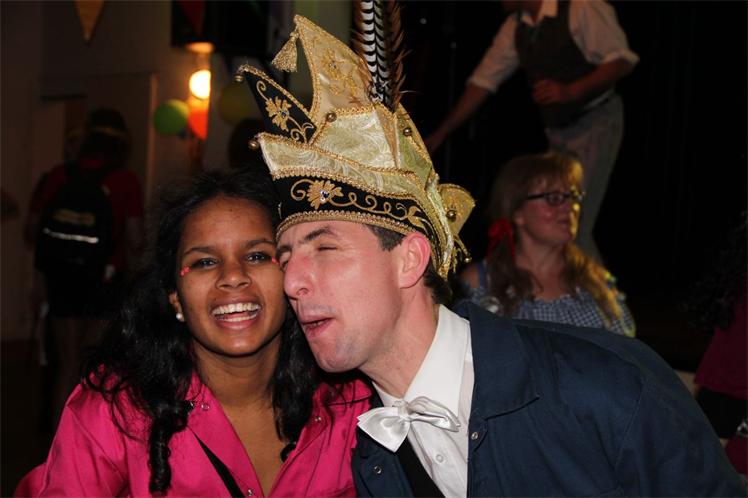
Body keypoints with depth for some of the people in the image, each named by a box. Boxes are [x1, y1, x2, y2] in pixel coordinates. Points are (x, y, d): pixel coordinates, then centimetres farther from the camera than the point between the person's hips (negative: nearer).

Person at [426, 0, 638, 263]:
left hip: (595, 123, -7)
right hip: (557, 130, 7)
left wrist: (571, 91, -29)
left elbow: (621, 60, -16)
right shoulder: (516, 25, 6)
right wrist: (440, 134, 12)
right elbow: (483, 80, 11)